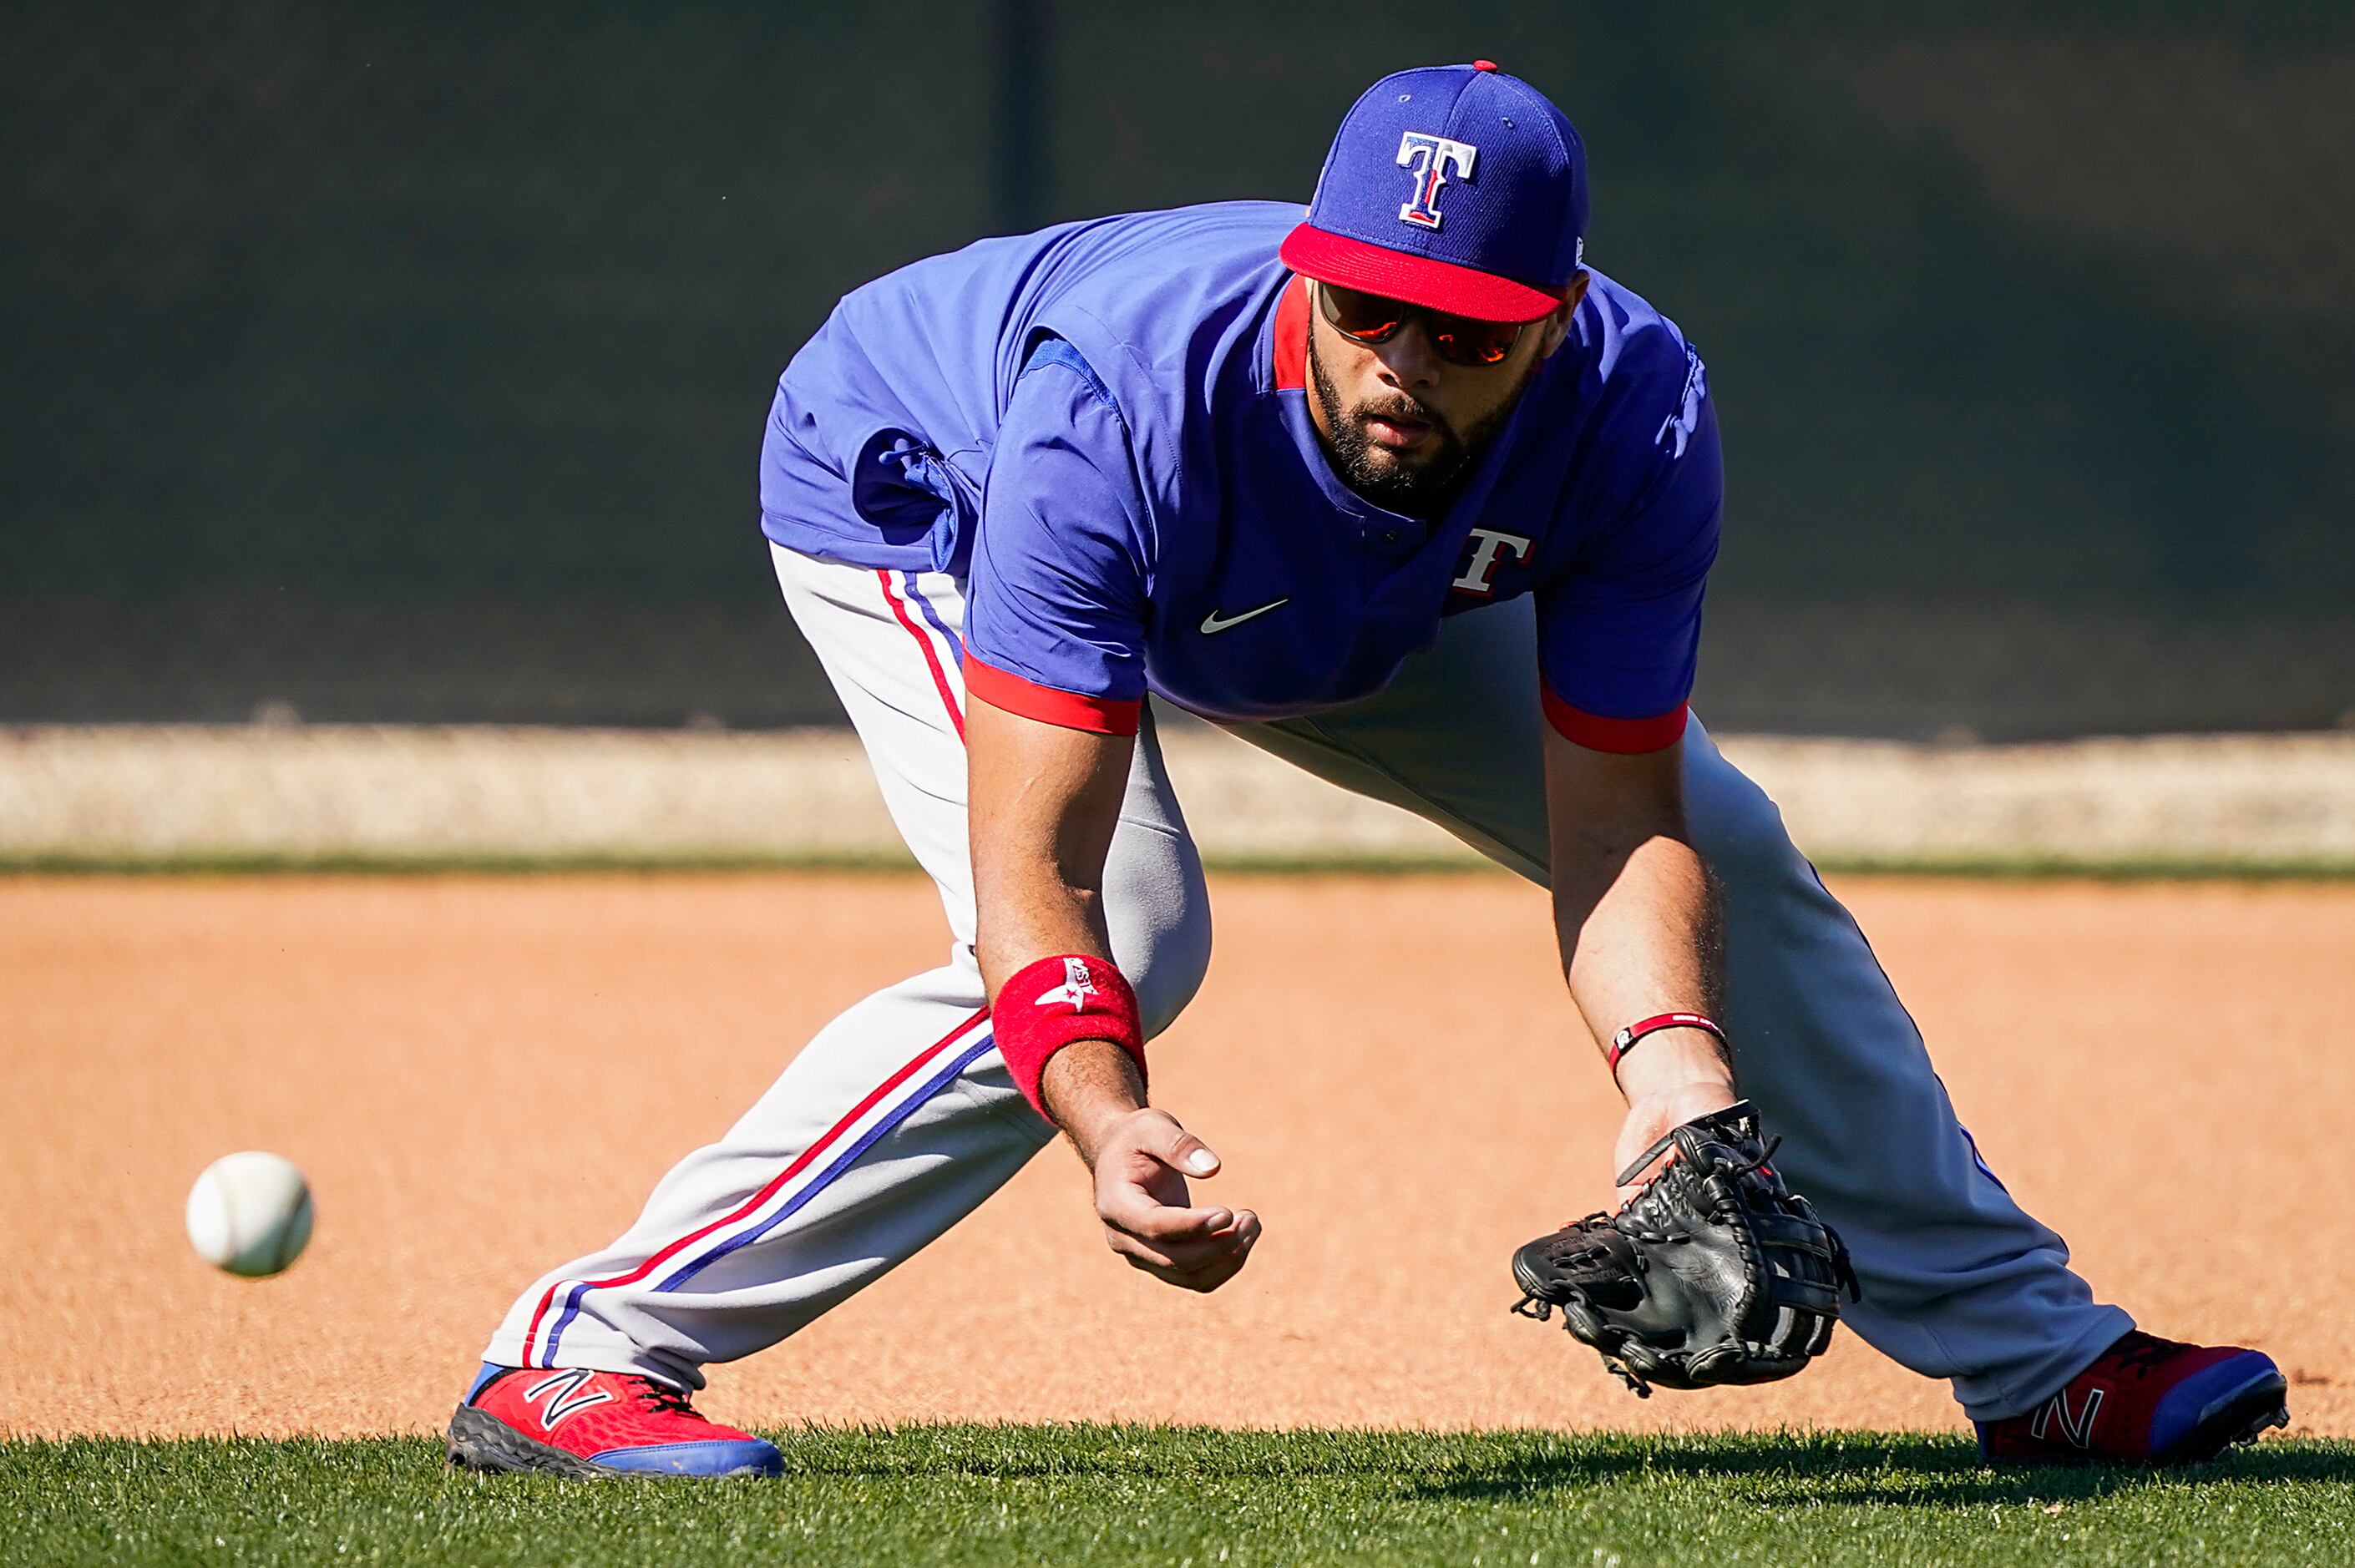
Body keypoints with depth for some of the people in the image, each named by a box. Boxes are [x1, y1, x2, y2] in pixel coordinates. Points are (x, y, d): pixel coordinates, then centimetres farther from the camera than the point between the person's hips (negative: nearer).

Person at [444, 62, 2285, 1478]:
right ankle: (588, 1351, -27)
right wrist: (1104, 1123, -64)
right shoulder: (1126, 406, -45)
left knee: (1726, 858, 3)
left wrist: (1669, 1054, -47)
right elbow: (1031, 867, -46)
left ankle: (2030, 1353, 19)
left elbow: (1615, 828, -28)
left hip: (1348, 591, 5)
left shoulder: (1636, 419, -34)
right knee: (1126, 937, -31)